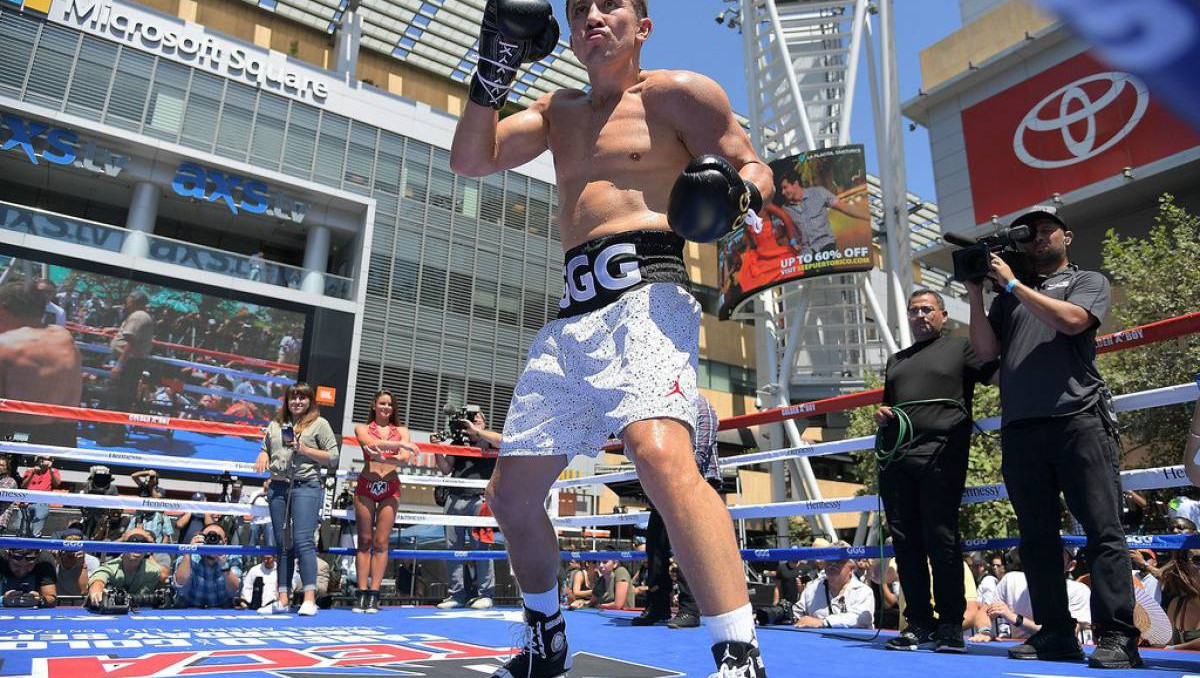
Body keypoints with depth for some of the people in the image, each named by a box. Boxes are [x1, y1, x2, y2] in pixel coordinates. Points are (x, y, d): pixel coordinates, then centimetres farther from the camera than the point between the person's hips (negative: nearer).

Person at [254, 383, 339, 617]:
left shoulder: (319, 424, 4)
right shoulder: (276, 425, 18)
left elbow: (333, 458, -1)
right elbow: (265, 448, 26)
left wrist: (304, 450, -11)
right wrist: (262, 457, 3)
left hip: (306, 486, -5)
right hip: (278, 487, 5)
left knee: (302, 540, -13)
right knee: (282, 544, 8)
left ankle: (309, 599, -11)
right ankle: (282, 599, 13)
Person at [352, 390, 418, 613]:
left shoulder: (402, 431, 14)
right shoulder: (362, 429, 12)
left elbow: (405, 458, -3)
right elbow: (373, 443, -11)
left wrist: (382, 457, -20)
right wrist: (401, 444, -18)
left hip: (390, 488, 0)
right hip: (366, 486, 0)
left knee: (381, 542, -3)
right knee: (364, 541, 1)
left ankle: (374, 594, -3)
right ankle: (361, 593, 2)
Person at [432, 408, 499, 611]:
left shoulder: (489, 440, 12)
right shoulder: (458, 441, 21)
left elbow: (502, 442, -11)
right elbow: (446, 469, 16)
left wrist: (476, 431, -9)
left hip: (479, 499, -4)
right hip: (454, 499, 4)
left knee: (481, 546, -8)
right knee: (453, 547, 2)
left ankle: (485, 594, -4)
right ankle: (456, 594, 8)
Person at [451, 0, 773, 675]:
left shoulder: (675, 92, 7)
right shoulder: (559, 111, 24)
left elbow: (756, 169, 5)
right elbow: (470, 159, 17)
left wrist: (736, 193, -18)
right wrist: (495, 70, 7)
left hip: (644, 292, -6)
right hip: (572, 316, 7)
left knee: (662, 455, -35)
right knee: (512, 496, 11)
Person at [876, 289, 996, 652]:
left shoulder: (961, 347, 11)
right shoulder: (896, 360, 26)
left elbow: (999, 372, -2)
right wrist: (881, 416, 10)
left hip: (940, 457, -5)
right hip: (896, 457, 5)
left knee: (941, 540, -5)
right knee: (906, 542, 4)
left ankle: (950, 625, 5)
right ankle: (919, 622, 12)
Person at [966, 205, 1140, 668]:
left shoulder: (1087, 281, 13)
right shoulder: (1008, 296, 22)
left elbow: (1070, 321, -8)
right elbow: (986, 351, 10)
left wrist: (1013, 284, -3)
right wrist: (975, 292, 5)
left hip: (1079, 420, -4)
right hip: (1020, 429, 4)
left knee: (1103, 531, -7)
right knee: (1037, 539, 5)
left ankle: (1117, 637, -4)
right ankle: (1056, 634, 11)